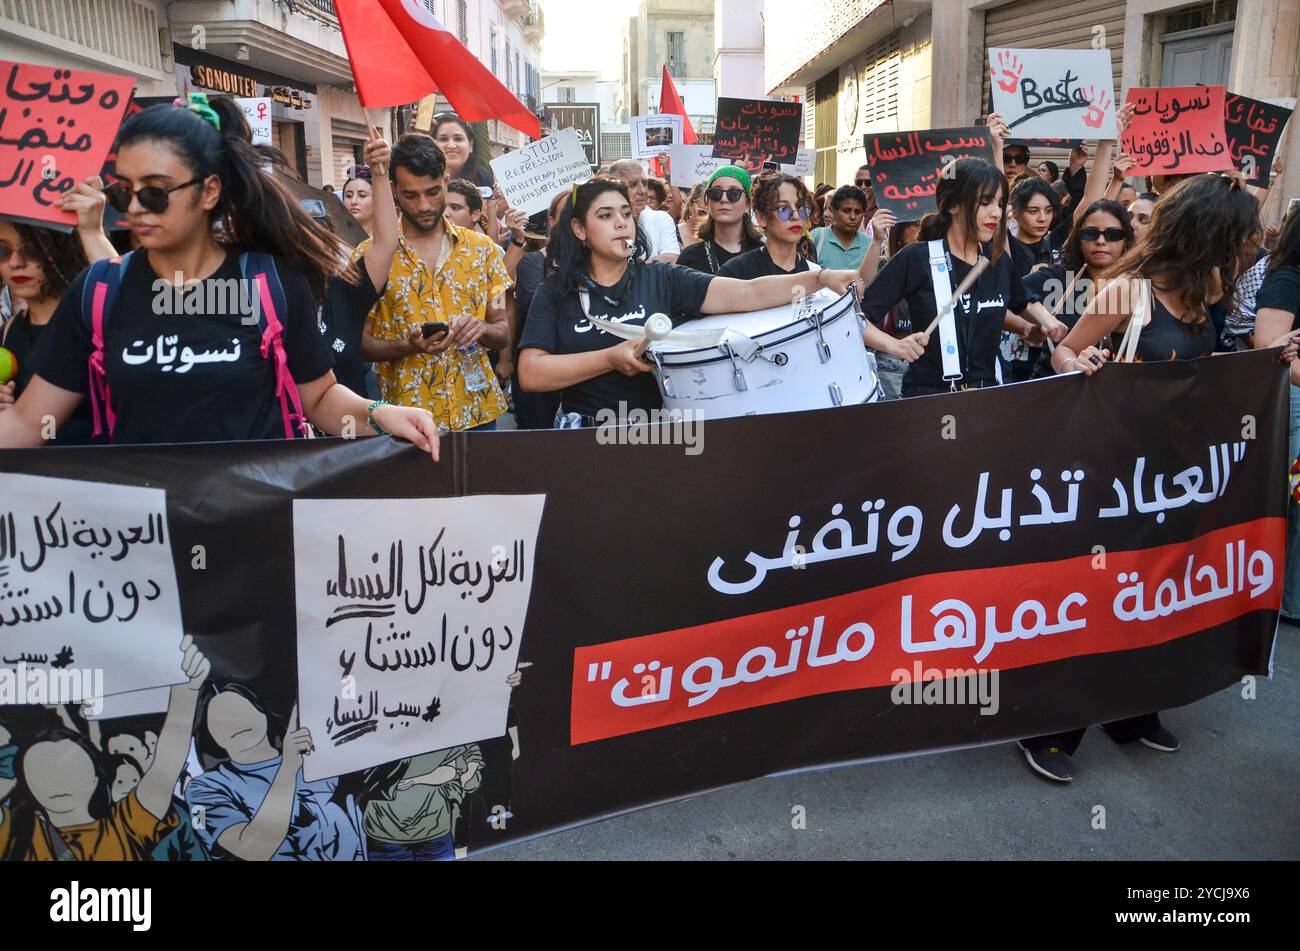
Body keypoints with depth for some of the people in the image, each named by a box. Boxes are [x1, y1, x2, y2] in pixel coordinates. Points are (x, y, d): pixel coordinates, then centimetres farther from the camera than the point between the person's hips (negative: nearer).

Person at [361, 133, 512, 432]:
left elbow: (504, 333, 7)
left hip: (478, 413, 2)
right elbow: (360, 342, -1)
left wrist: (483, 329, -15)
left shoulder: (481, 247, 4)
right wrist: (408, 347, -20)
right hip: (408, 418, -2)